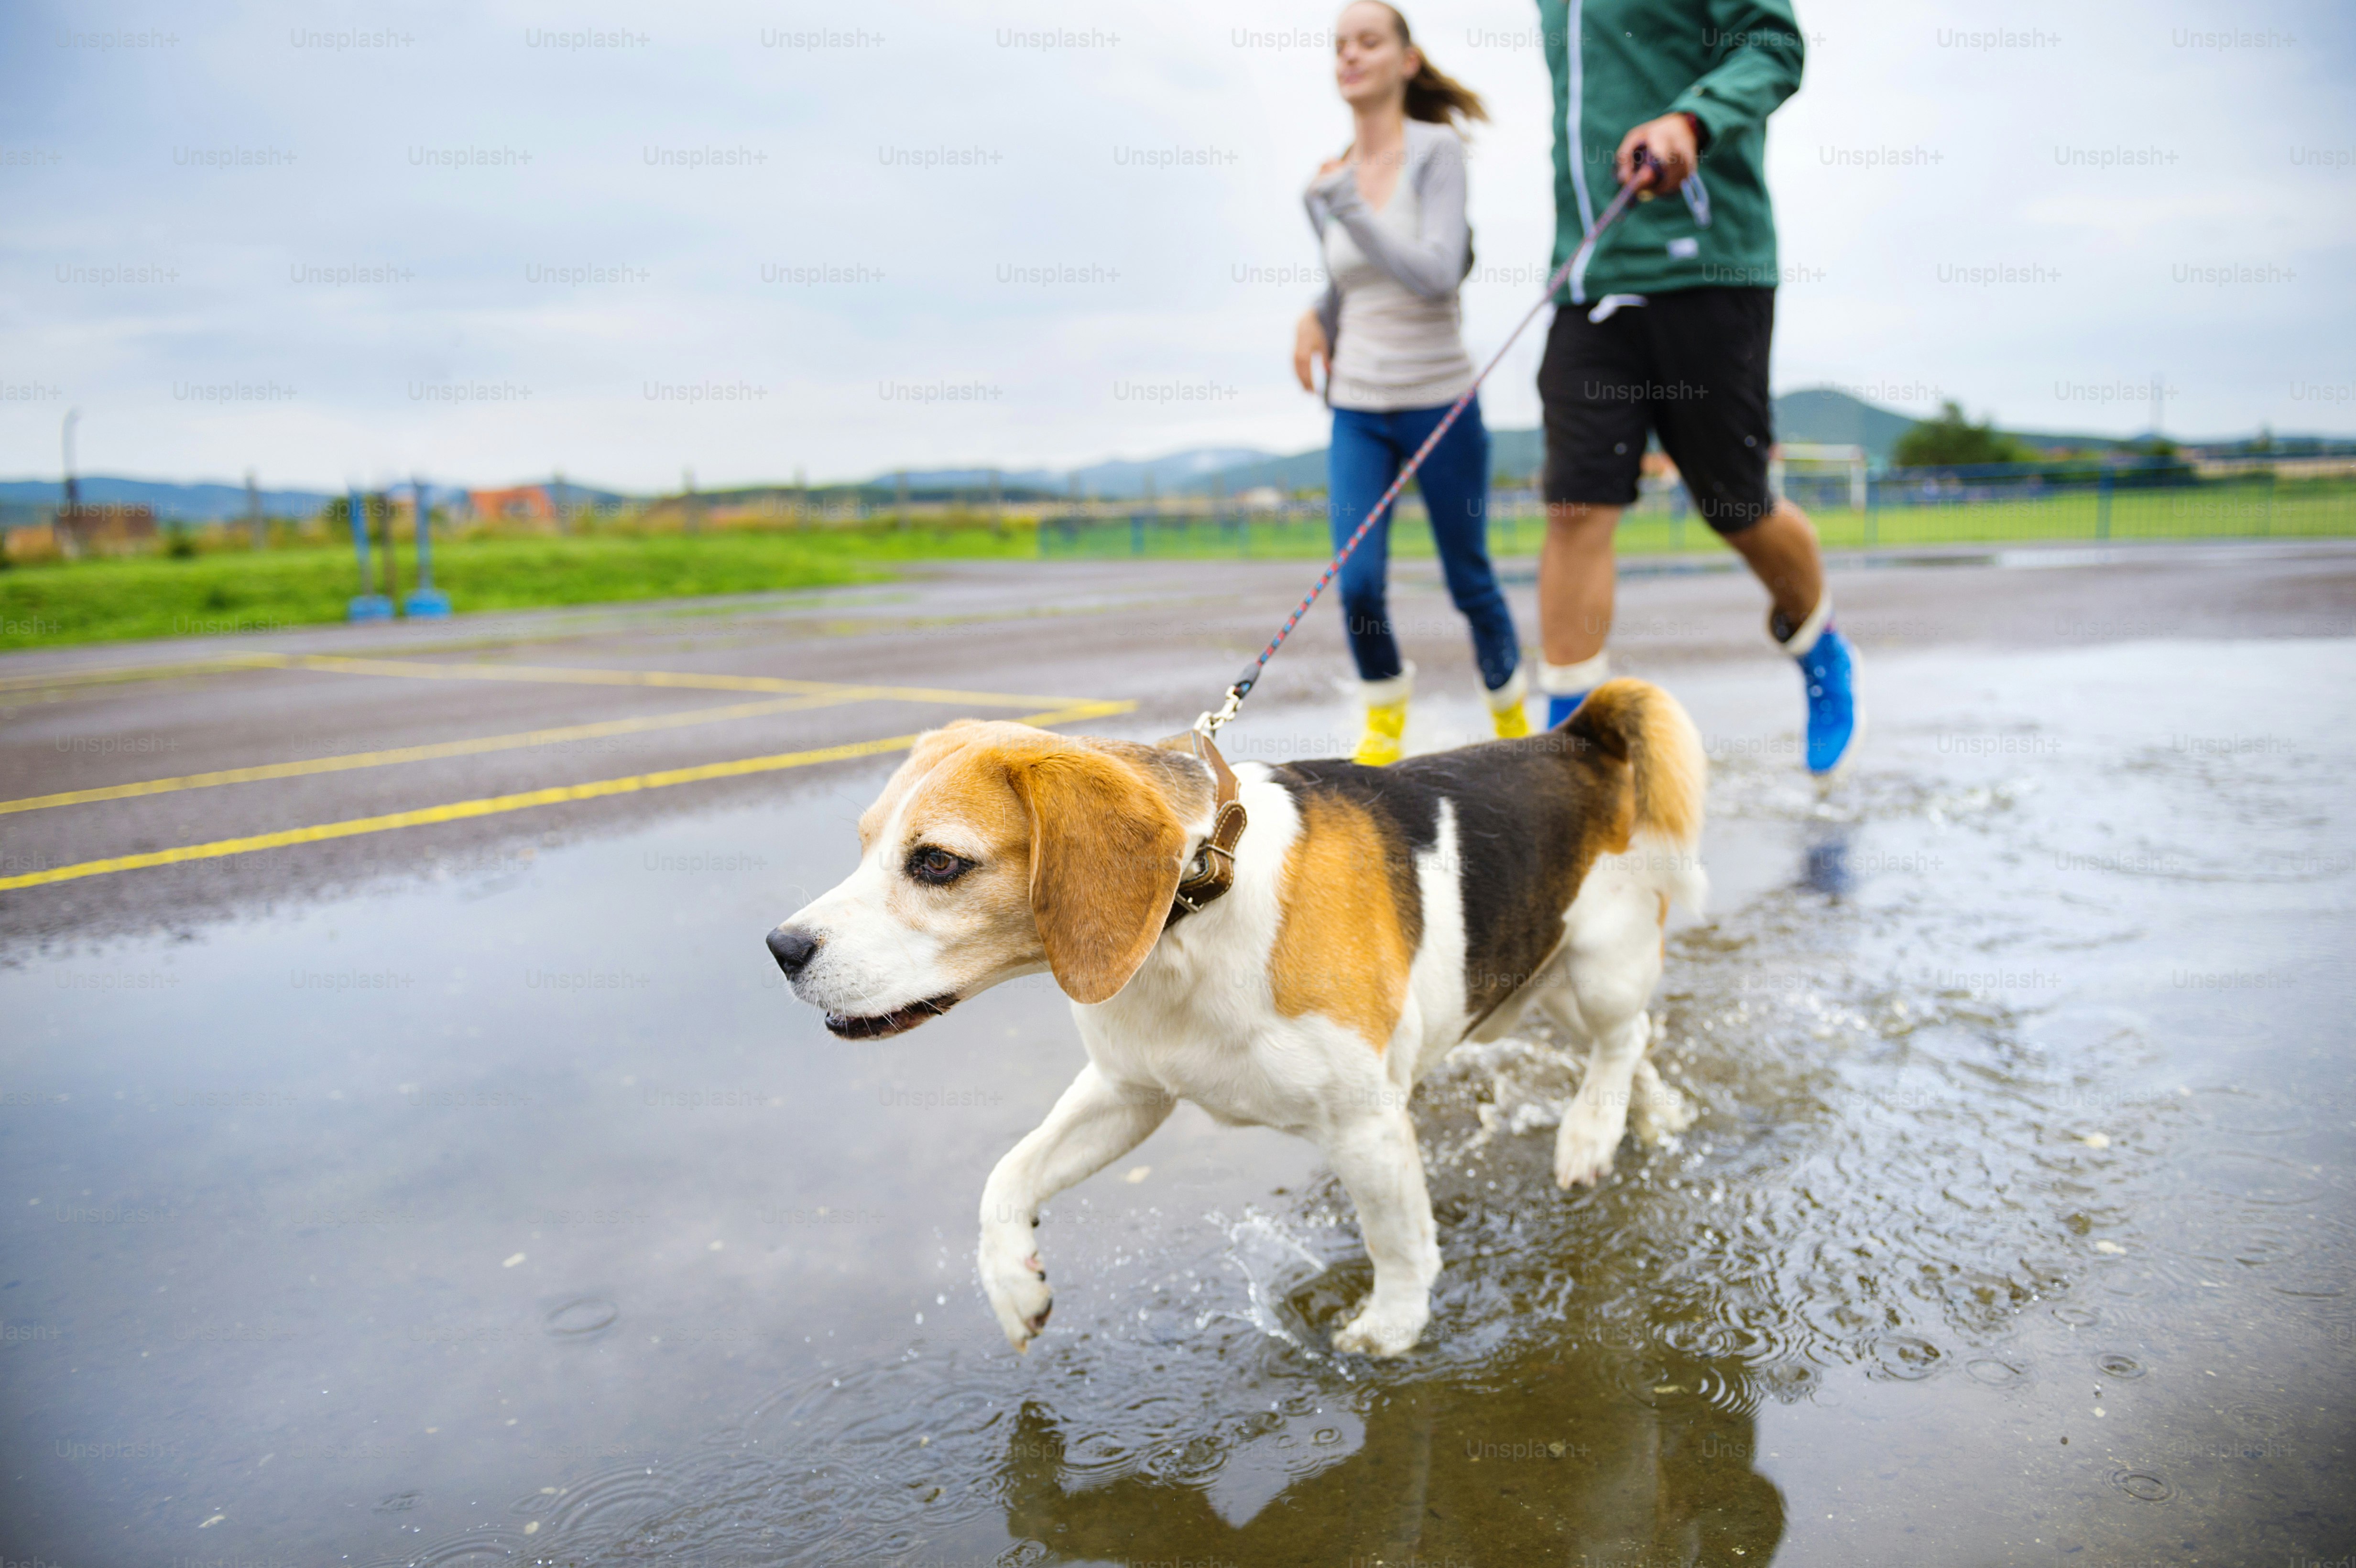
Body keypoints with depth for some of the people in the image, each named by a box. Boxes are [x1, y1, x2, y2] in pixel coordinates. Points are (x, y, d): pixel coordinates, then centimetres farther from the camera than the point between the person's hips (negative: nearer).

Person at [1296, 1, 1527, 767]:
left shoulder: (1438, 150, -9)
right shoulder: (1329, 182, 5)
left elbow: (1437, 275, -22)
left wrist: (1342, 202, -21)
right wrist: (1316, 320, 1)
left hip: (1439, 405, -3)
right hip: (1356, 413, 3)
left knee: (1469, 581, 5)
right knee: (1358, 582, -10)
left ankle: (1512, 714, 30)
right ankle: (1385, 710, 18)